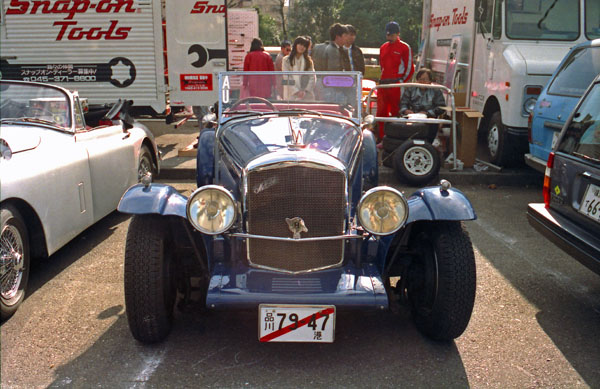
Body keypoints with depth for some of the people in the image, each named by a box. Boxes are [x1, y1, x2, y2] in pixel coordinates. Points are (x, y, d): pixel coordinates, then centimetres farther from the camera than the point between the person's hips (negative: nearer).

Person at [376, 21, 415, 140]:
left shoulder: (405, 47, -2)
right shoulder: (383, 47, 16)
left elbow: (409, 68, -2)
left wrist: (401, 82, -4)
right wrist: (383, 79, 17)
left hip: (396, 84, -6)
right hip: (383, 84, 6)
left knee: (396, 112, -4)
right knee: (381, 112, 8)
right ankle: (381, 138, 16)